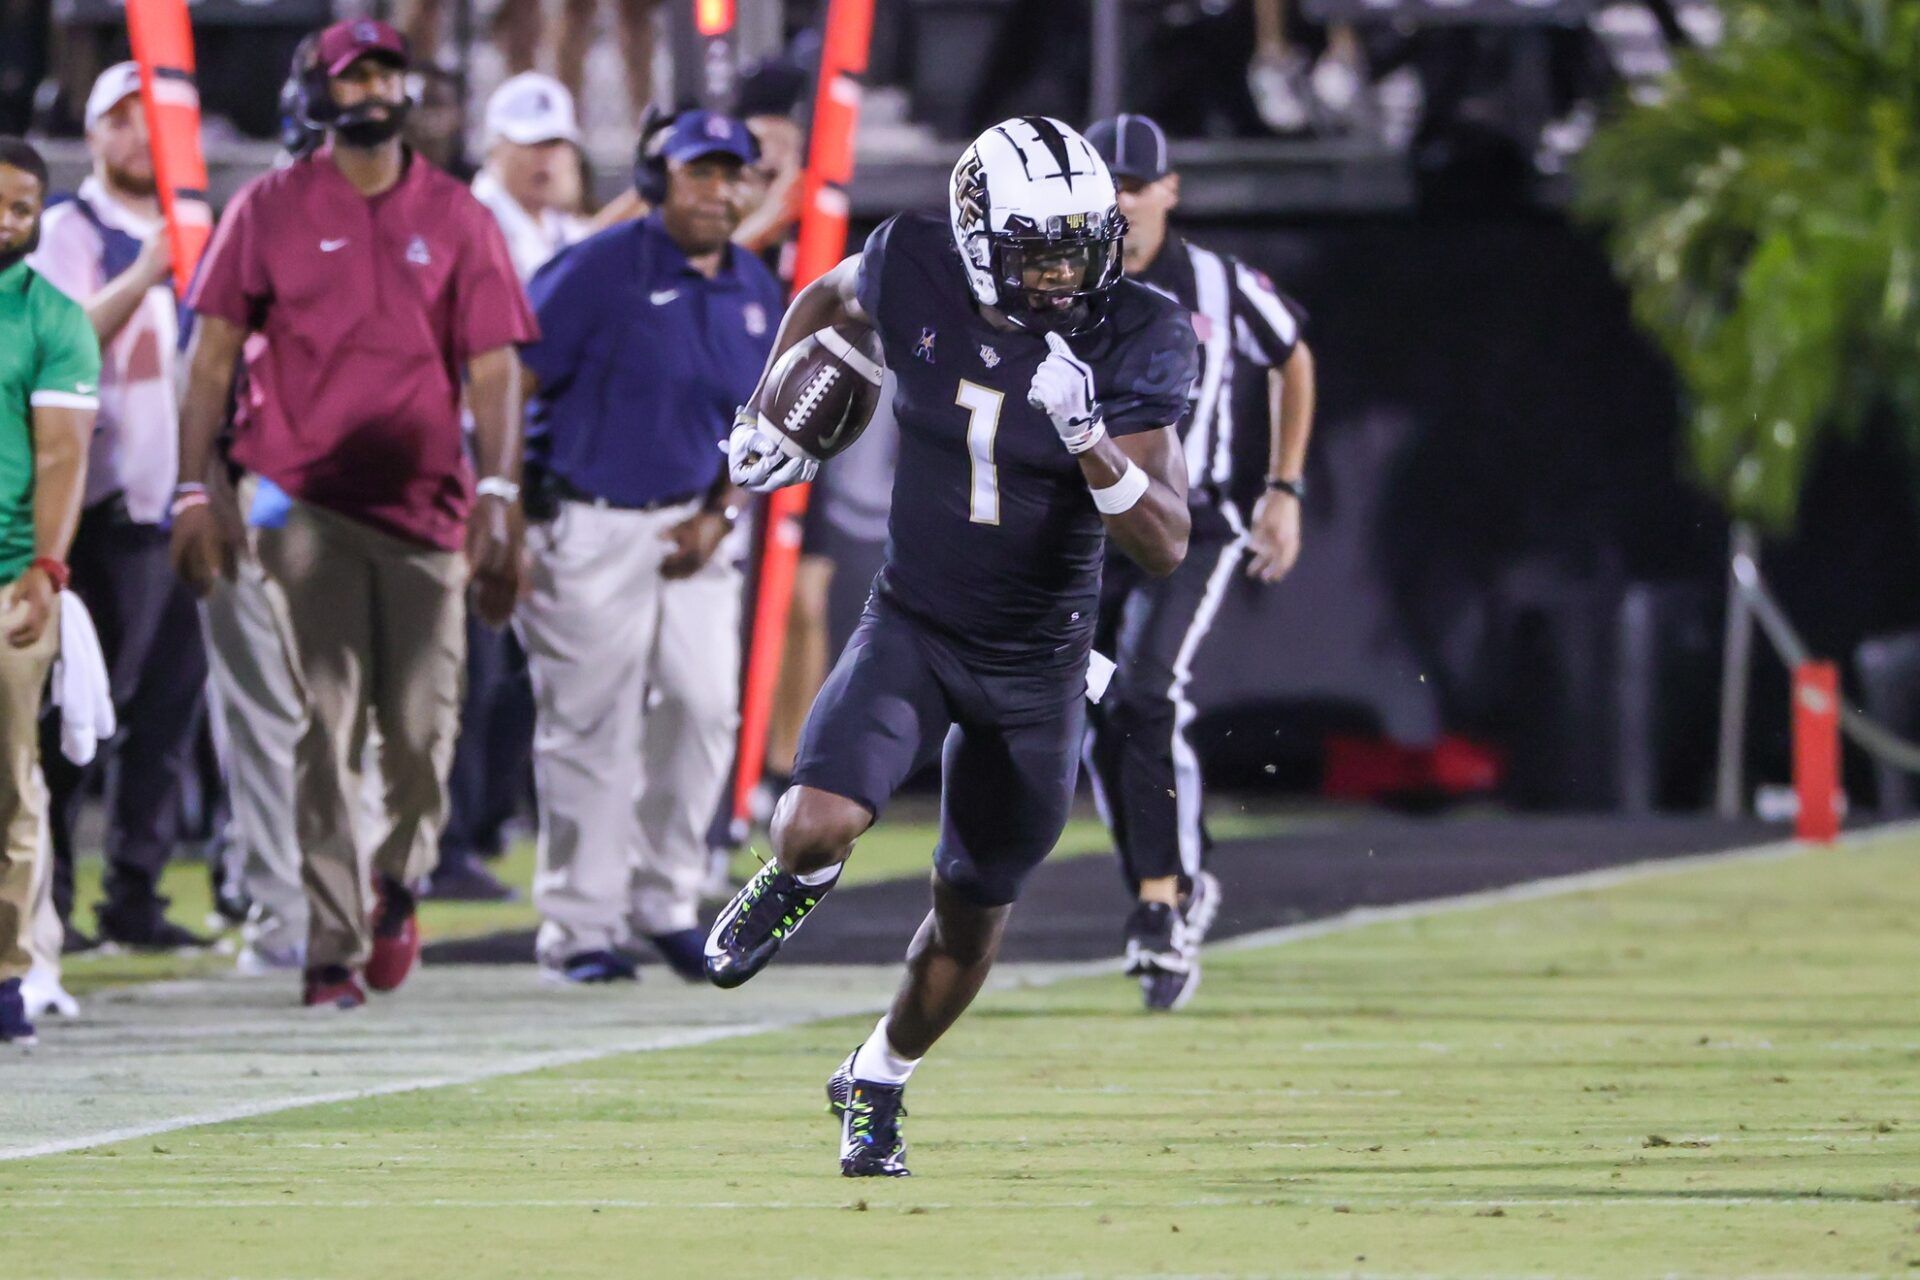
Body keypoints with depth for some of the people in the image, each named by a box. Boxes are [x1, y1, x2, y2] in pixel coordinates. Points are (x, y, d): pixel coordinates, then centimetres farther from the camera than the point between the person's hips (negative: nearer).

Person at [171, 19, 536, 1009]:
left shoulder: (457, 220, 7)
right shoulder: (272, 210, 3)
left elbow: (493, 368, 4)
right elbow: (213, 354, 4)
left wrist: (497, 495, -8)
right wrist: (196, 491, -4)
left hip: (425, 509, 2)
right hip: (305, 503, -2)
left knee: (423, 731, -1)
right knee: (328, 724, -8)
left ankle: (397, 881, 29)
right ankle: (333, 946, -5)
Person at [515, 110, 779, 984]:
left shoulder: (754, 291, 9)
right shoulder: (601, 270, -11)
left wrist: (718, 516, 1)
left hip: (690, 529, 6)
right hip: (587, 526, -5)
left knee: (706, 706, -2)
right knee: (590, 728, -4)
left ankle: (666, 901, 14)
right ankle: (580, 927, 4)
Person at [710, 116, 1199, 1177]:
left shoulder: (1130, 343, -18)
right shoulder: (915, 274, -14)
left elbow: (1166, 546, -22)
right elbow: (829, 299, 13)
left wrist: (1090, 441, -37)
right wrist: (770, 418, 5)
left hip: (1037, 668, 0)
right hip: (913, 628, 0)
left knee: (973, 913, 14)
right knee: (820, 826, -24)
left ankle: (880, 1079, 42)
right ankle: (796, 881, 15)